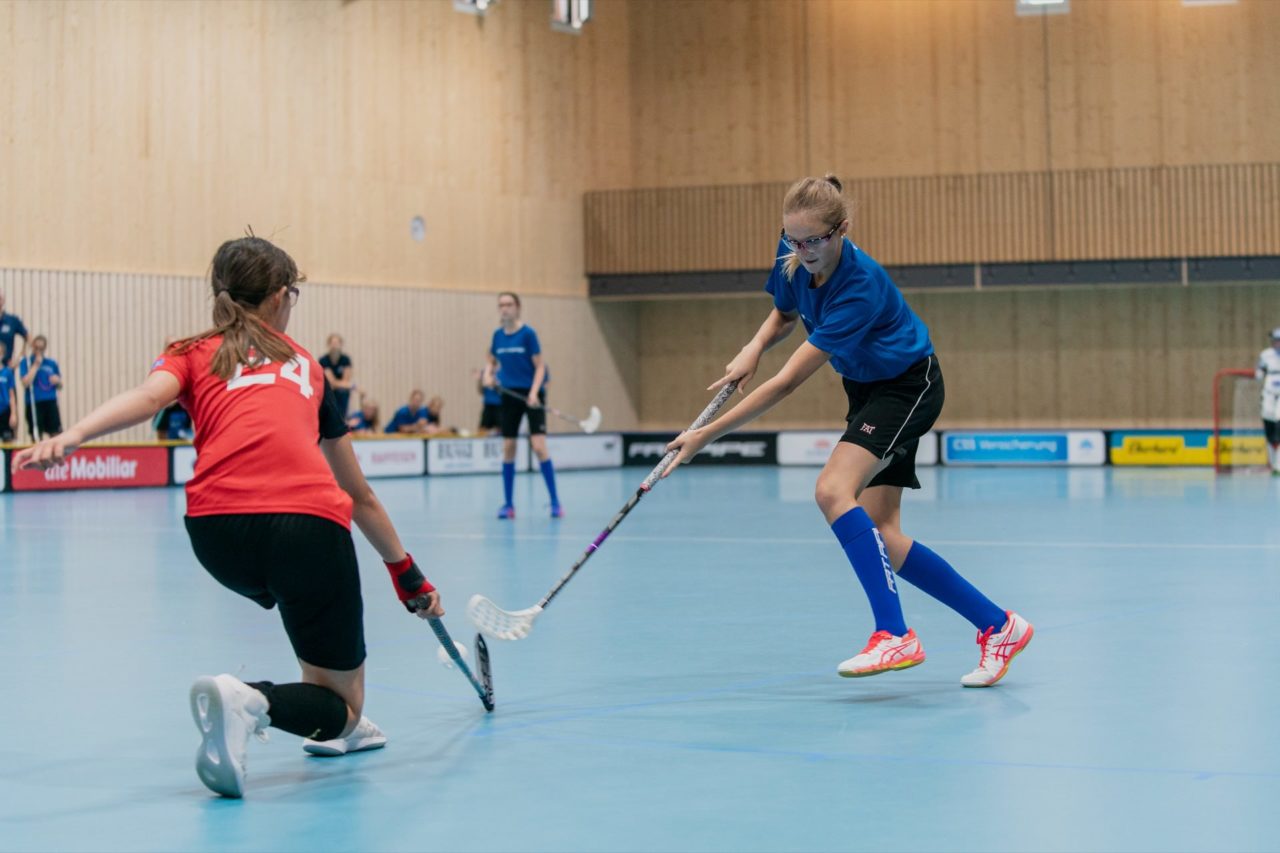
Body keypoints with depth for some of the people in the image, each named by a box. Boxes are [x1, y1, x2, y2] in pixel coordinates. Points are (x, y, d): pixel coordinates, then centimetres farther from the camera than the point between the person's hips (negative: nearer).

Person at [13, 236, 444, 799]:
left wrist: (69, 438, -16)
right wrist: (407, 573, 44)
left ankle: (339, 725, 32)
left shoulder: (192, 355, 24)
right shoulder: (306, 365, 28)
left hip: (216, 526, 2)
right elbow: (359, 494, 33)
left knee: (304, 590, 38)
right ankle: (252, 702, -21)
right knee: (343, 703, 10)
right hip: (307, 522, -2)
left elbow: (149, 396, -2)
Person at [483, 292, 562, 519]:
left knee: (539, 447, -13)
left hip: (531, 396, -5)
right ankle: (508, 504, 13)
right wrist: (488, 375, -2)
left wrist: (534, 393, -20)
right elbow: (491, 362, 20)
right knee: (508, 449, 4)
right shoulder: (498, 335, 5)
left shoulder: (528, 333, -8)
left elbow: (539, 366, -7)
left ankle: (555, 502, -6)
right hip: (510, 395, 5)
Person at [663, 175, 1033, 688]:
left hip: (908, 386, -8)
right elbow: (784, 315, 12)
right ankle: (998, 625, 11)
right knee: (881, 540, 0)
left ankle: (894, 635, -30)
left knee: (834, 491, -30)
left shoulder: (860, 287, -34)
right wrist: (755, 347, -12)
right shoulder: (794, 259, -12)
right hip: (866, 388, 8)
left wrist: (707, 435, -34)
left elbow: (787, 382, -34)